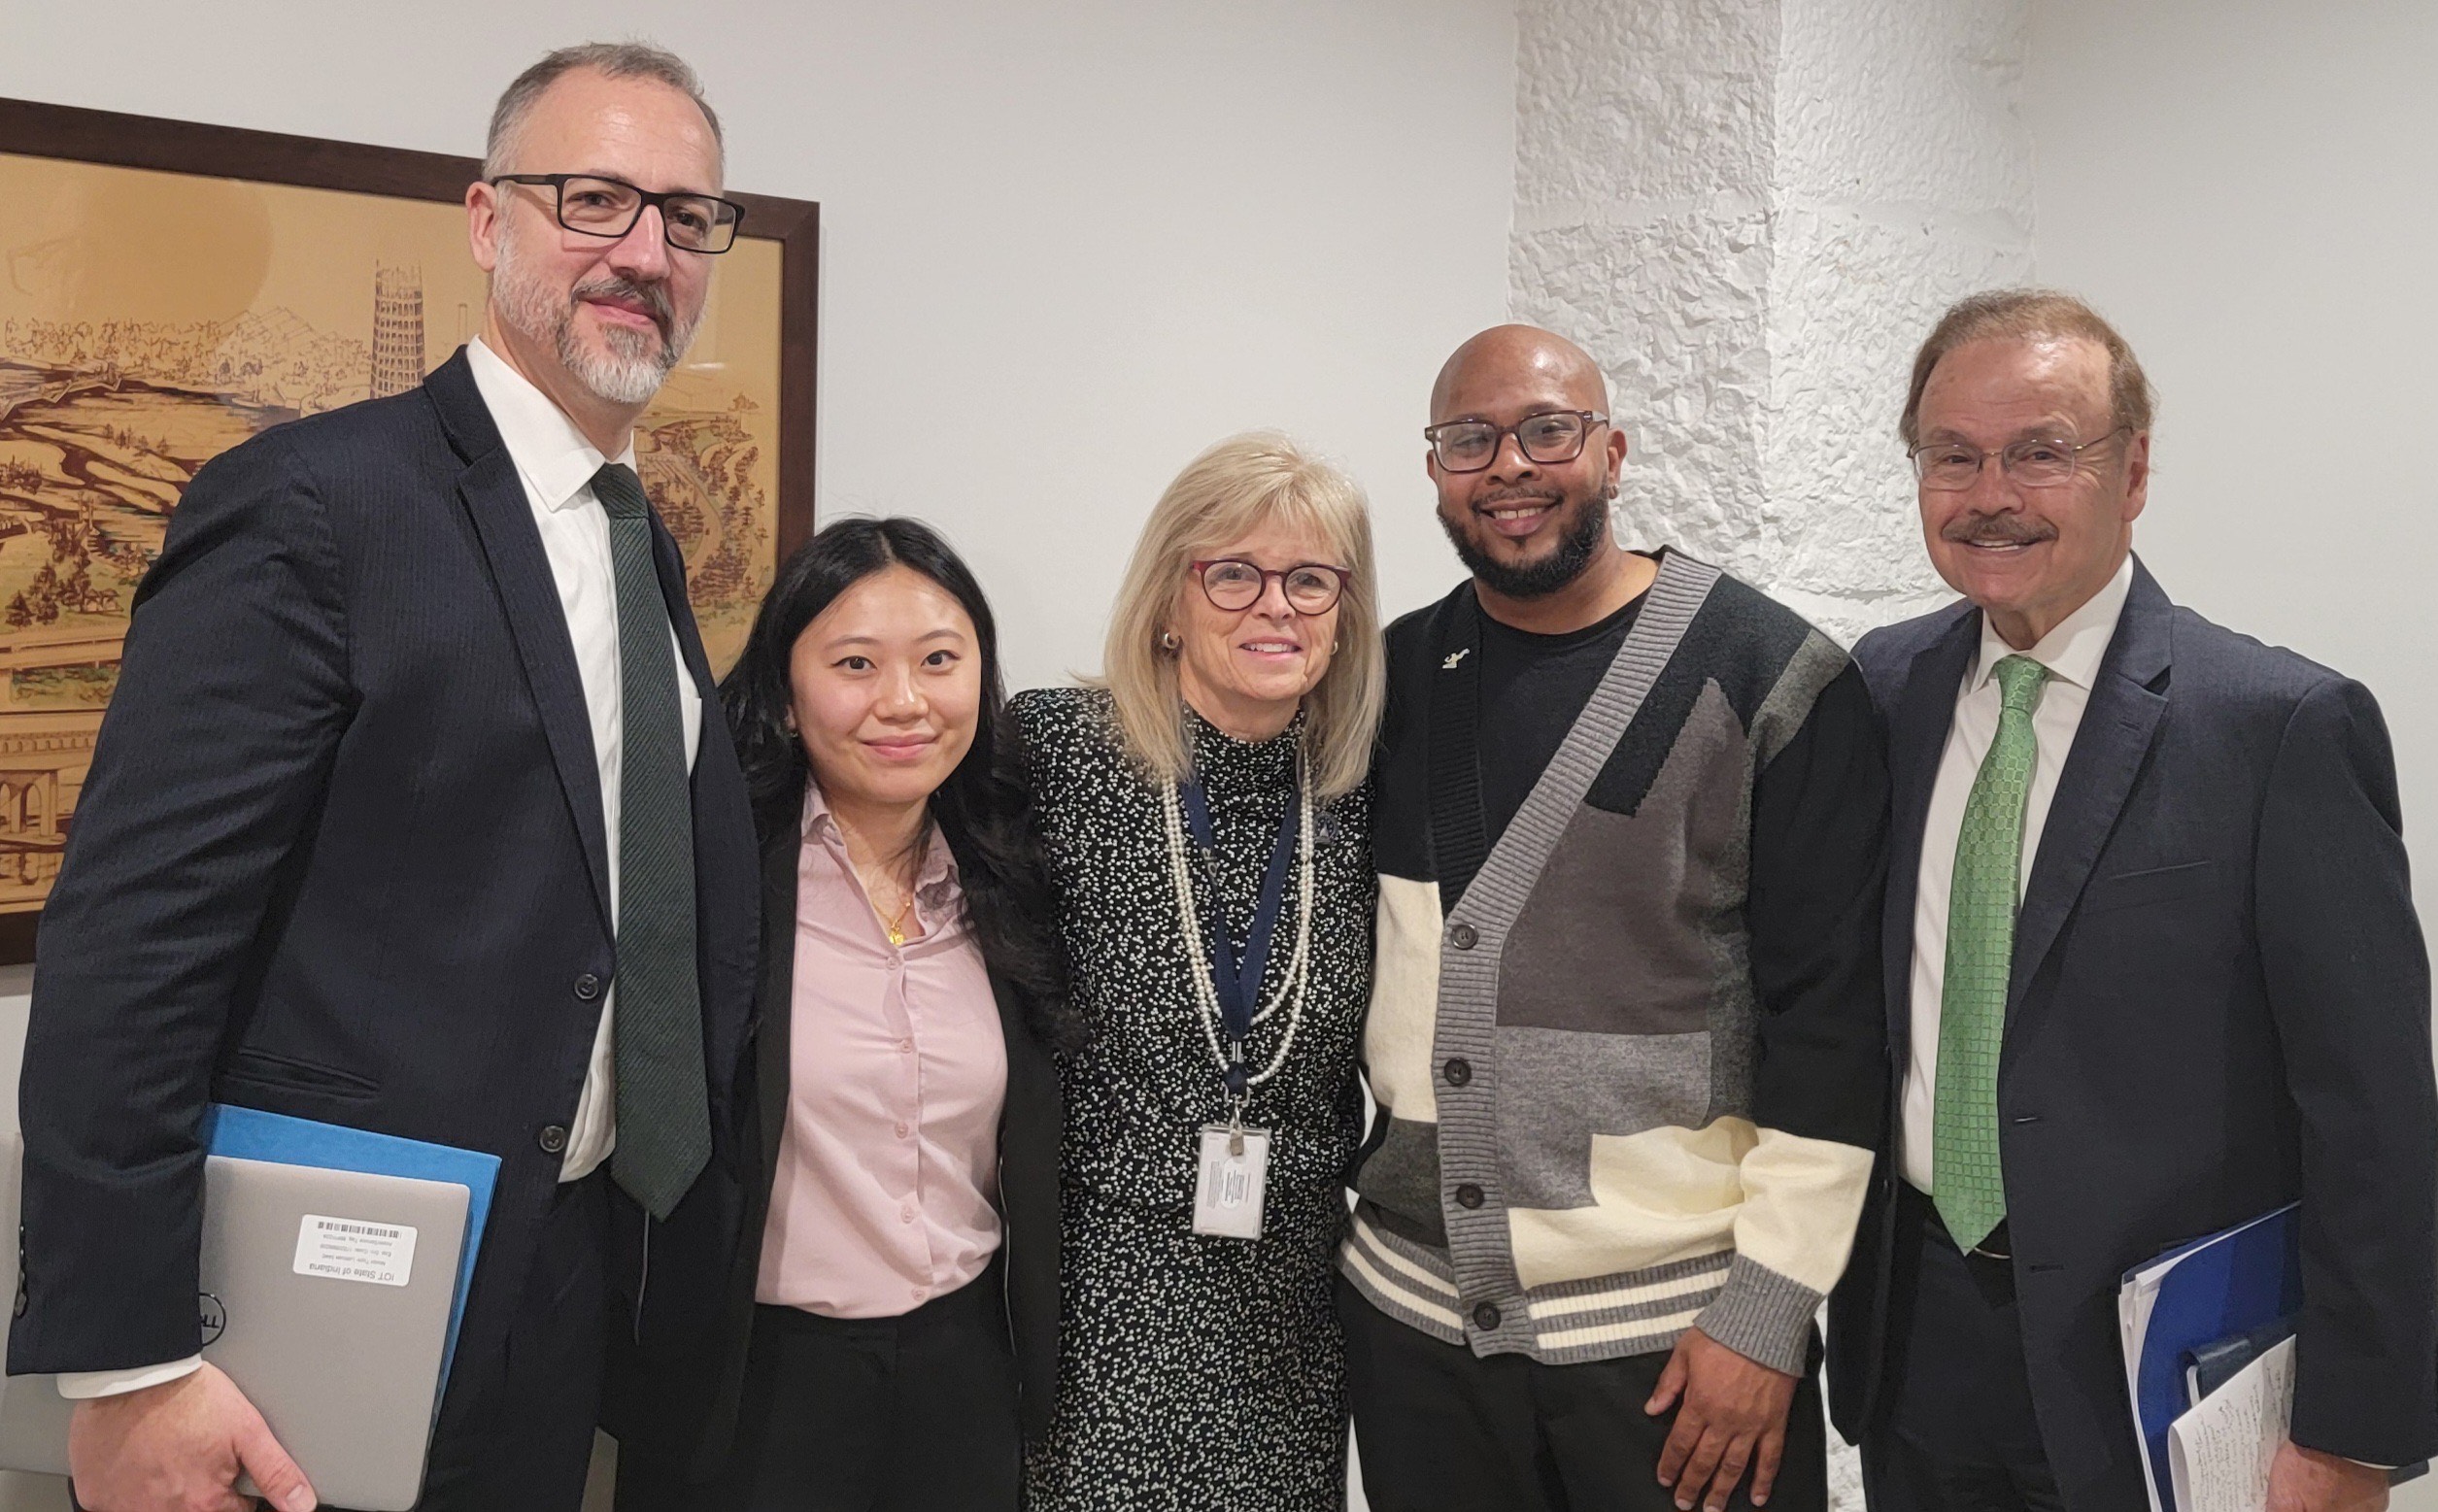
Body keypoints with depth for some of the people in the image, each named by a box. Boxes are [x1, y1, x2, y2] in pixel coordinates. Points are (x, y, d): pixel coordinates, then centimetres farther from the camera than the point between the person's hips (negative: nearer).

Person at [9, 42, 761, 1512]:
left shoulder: (647, 549, 11)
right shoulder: (319, 500, -14)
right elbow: (129, 934, -19)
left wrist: (688, 1223, 13)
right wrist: (128, 1365, -21)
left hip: (570, 1290, 7)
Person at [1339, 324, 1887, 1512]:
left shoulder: (1771, 678, -7)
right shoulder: (1393, 679, 5)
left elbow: (1831, 1013, -9)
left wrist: (1767, 1315, -11)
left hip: (1684, 1336, -3)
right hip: (1411, 1314, 4)